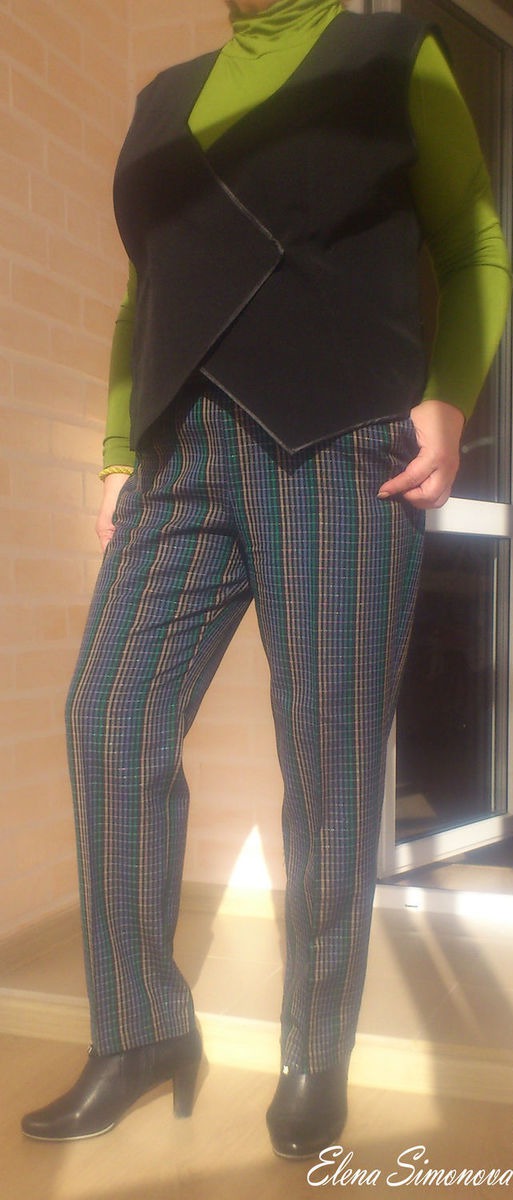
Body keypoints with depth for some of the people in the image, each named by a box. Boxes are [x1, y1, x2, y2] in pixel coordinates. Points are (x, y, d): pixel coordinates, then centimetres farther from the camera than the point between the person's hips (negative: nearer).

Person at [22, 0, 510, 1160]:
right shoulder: (166, 97, 25)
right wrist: (120, 456, 13)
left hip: (338, 446, -4)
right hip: (186, 458, 5)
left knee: (330, 757, -4)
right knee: (112, 720, -6)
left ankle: (318, 1052, 13)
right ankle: (142, 1031, 8)